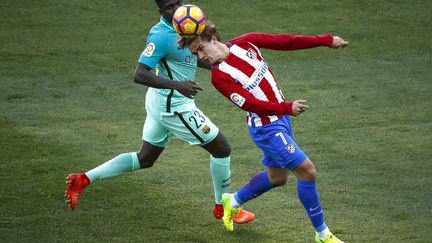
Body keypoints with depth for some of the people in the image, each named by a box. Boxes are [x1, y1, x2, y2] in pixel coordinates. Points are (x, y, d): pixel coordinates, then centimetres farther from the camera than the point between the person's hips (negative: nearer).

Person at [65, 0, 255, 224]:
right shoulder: (161, 35, -24)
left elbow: (193, 58, 19)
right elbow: (139, 75, -29)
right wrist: (177, 85, -39)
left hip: (160, 102, 9)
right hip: (174, 106, -9)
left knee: (144, 159, 21)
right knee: (222, 149, 5)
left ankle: (84, 179, 18)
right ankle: (222, 208, 22)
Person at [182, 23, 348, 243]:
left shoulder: (244, 43, -4)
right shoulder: (219, 77, -21)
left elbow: (286, 42, 0)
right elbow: (252, 104, -26)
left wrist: (326, 40, 1)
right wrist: (287, 108, -36)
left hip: (280, 118, 7)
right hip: (266, 127, -7)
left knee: (277, 177, 20)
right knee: (307, 171, -8)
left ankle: (232, 202, 43)